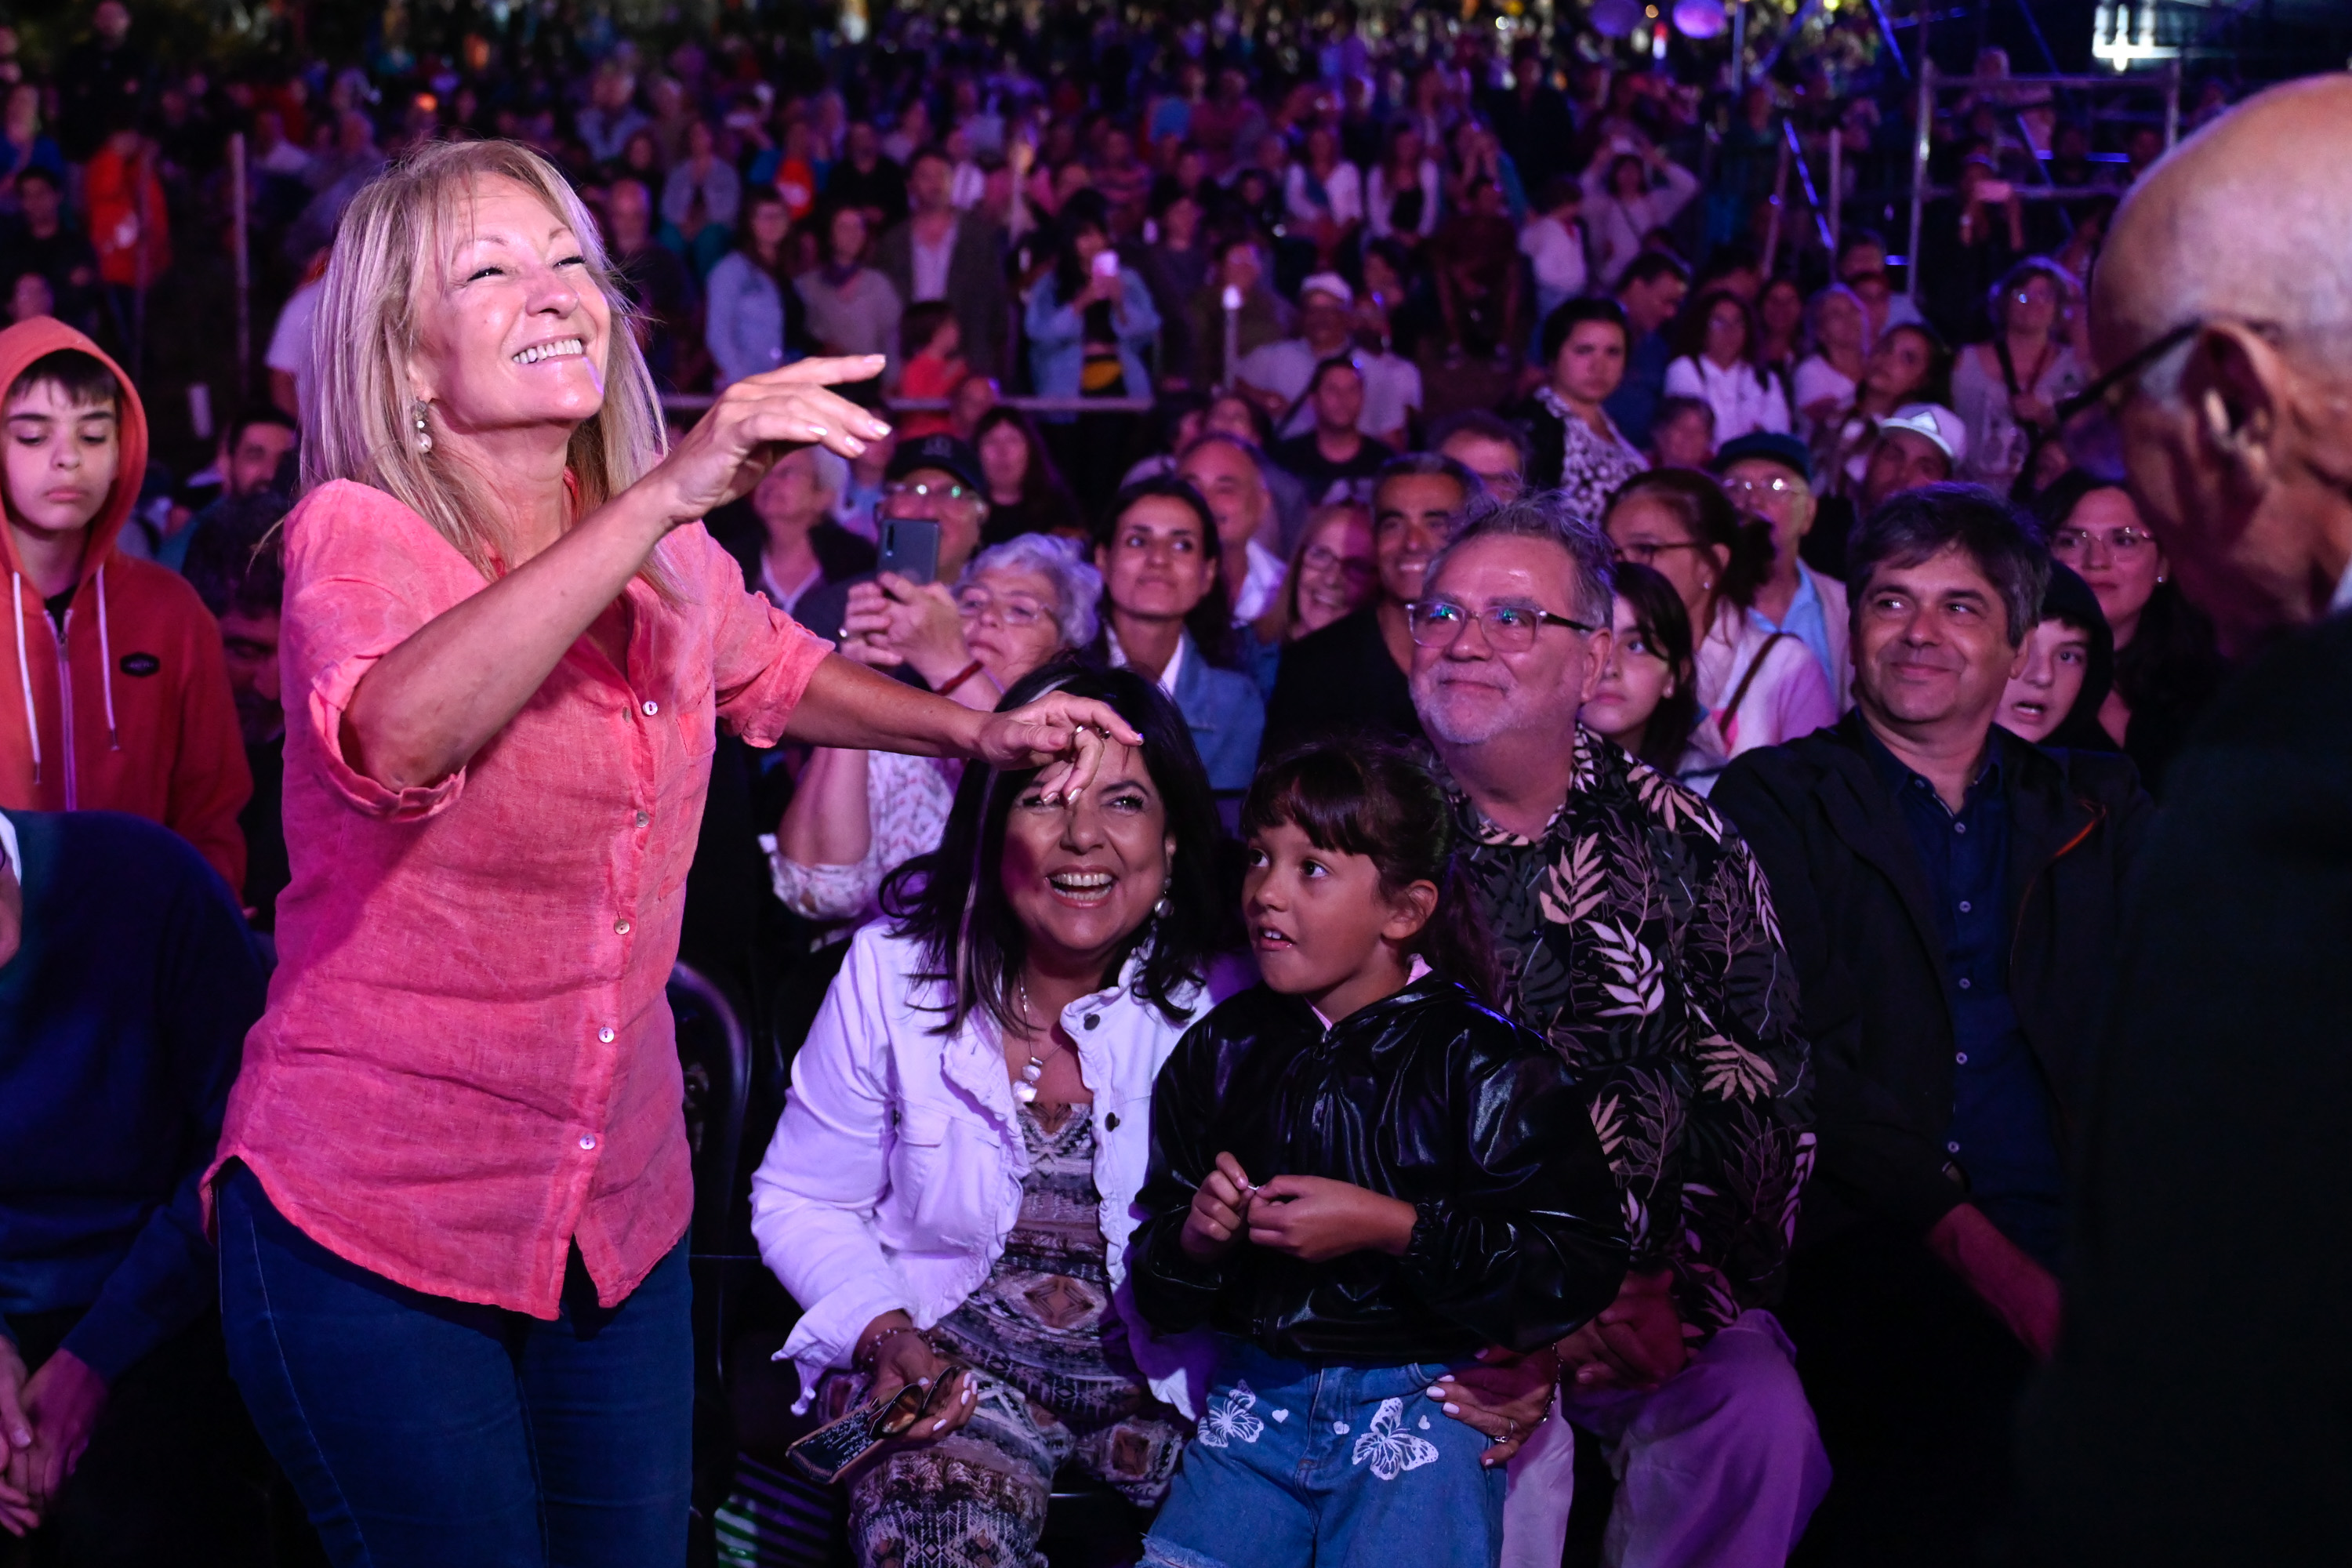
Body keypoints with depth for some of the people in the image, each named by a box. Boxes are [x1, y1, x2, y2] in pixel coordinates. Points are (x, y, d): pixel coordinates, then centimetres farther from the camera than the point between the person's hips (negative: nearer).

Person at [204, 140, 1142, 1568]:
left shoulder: (675, 566, 4)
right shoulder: (357, 535, -13)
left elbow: (777, 674, 29)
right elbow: (399, 733, -37)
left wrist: (980, 733, 18)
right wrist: (664, 493, -39)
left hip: (623, 1212, 6)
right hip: (373, 1225, -5)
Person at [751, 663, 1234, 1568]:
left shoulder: (1218, 998, -6)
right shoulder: (896, 970, -6)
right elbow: (801, 1202, 3)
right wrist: (889, 1338, -13)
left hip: (1154, 1370, 2)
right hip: (950, 1352, -1)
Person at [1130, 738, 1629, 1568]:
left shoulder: (1481, 1059, -7)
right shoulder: (1222, 1050, 7)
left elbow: (1581, 1267, -15)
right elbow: (1158, 1296, 14)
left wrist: (1390, 1227, -19)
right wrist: (1196, 1236, -10)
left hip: (1420, 1406, -4)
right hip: (1255, 1402, 4)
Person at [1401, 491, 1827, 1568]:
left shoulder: (1686, 850, 4)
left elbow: (1767, 1110, 2)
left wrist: (1664, 1309, -12)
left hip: (1650, 1293, 1)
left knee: (1759, 1418, -26)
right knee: (1504, 1438, -30)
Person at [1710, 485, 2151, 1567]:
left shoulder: (2099, 815, 21)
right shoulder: (1774, 804, 10)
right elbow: (1803, 1062, -3)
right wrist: (1968, 1240, -15)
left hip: (2072, 1244, 4)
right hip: (1864, 1248, -3)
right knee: (1970, 1393, -30)